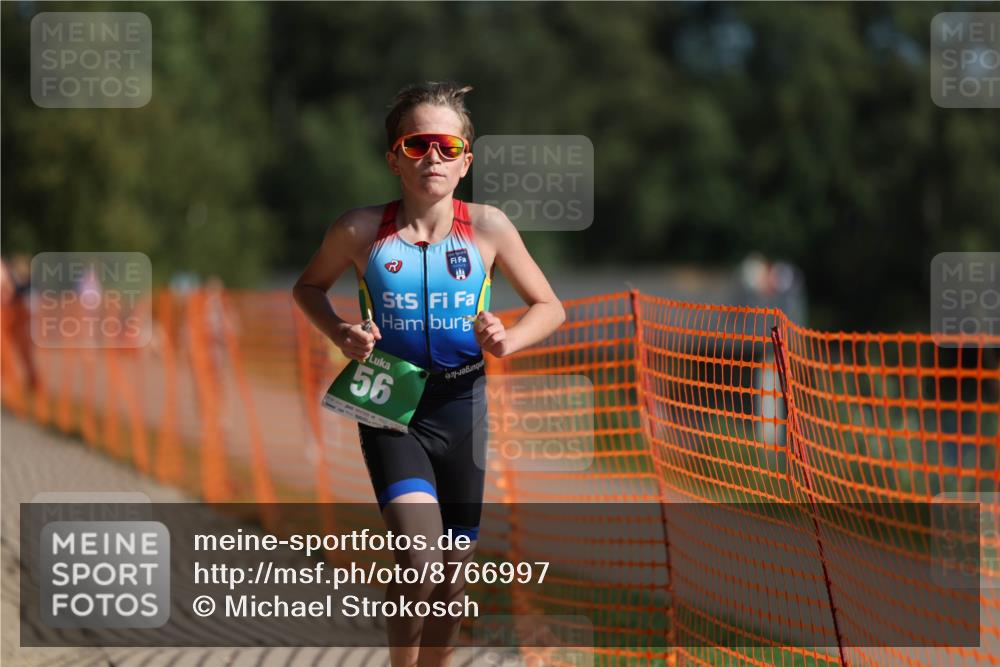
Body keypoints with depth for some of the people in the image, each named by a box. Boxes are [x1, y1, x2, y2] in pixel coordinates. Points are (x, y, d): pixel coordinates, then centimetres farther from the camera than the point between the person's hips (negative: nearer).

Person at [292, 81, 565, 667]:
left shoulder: (487, 227, -6)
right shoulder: (361, 231, -9)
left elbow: (549, 308, 5)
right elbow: (309, 287, 10)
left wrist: (508, 340, -15)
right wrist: (341, 333, -9)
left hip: (461, 405, 2)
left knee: (453, 579, 11)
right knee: (420, 563, -23)